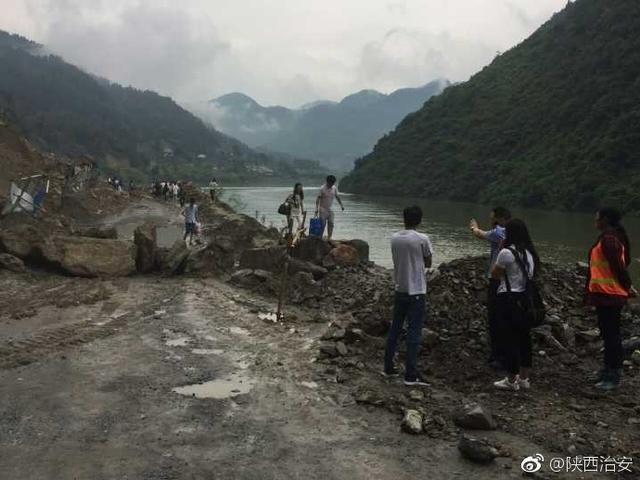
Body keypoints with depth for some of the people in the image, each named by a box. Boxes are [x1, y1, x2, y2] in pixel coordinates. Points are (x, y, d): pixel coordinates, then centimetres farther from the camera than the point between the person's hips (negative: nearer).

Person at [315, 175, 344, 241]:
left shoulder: (334, 188, 2)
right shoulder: (322, 188, -13)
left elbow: (337, 196, 15)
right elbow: (318, 199, -12)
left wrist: (341, 205, 10)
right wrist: (316, 209, -17)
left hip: (330, 209, 5)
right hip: (323, 209, -5)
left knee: (331, 224, -1)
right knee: (322, 224, -6)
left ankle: (329, 238, 3)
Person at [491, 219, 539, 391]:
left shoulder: (507, 253, -15)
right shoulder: (530, 252, 8)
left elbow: (494, 274, -6)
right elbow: (534, 272, 15)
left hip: (509, 299, -7)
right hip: (525, 298, 7)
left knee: (510, 338, 1)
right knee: (524, 337, 14)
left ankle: (511, 380, 8)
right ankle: (524, 378, 23)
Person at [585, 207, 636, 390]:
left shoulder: (608, 239, -19)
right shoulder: (614, 237, 12)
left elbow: (618, 265, -21)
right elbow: (622, 263, 17)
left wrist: (628, 286, -12)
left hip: (608, 295, -10)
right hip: (608, 294, 10)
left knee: (611, 334, -3)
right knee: (608, 333, 18)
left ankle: (613, 376, 5)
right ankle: (609, 370, 29)